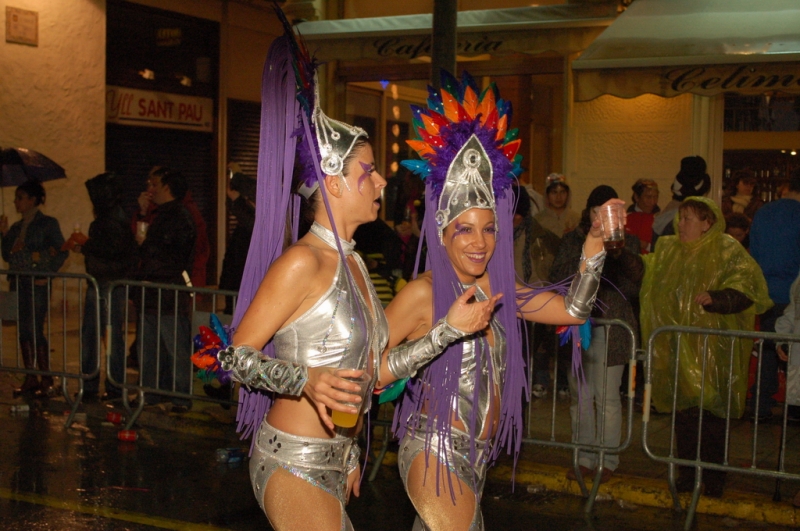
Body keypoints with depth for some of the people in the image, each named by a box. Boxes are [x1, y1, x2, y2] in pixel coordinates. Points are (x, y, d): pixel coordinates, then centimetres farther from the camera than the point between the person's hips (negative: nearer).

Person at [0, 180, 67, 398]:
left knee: (35, 330, -9)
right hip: (18, 283, 7)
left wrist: (46, 274, -14)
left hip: (37, 284, -7)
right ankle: (30, 378, 15)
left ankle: (47, 380, -1)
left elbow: (62, 252, -9)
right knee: (23, 331, 8)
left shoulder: (47, 223, -4)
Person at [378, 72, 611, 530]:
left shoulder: (496, 287, 5)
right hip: (437, 454, -7)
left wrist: (595, 243, 1)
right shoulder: (423, 293, -15)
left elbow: (573, 310, 10)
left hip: (474, 456, 7)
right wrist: (447, 330, -27)